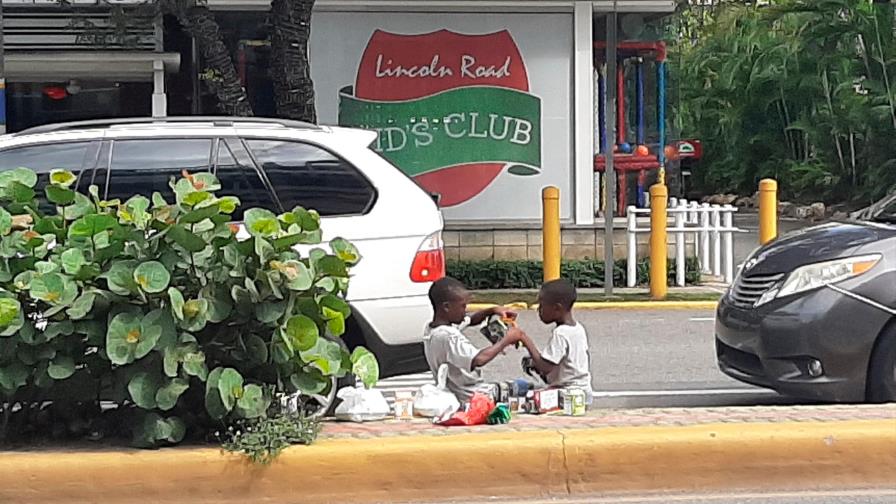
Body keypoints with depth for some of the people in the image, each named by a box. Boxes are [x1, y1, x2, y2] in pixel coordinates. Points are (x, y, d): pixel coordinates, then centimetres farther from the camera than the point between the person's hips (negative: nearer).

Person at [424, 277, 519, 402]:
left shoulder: (432, 328, 2)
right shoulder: (447, 337, -27)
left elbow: (471, 320, 16)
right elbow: (478, 360, -40)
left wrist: (492, 311, 0)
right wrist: (506, 340, -26)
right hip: (471, 398, -9)